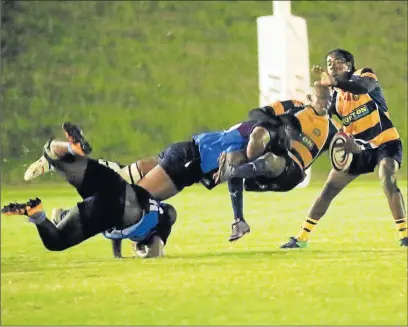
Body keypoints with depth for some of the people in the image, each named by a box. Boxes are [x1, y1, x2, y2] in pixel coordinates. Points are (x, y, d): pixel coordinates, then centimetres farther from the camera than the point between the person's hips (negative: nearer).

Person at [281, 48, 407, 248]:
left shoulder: (364, 74, -10)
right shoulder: (334, 95, 5)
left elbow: (364, 87, -36)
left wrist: (335, 82, -52)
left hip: (385, 142, -6)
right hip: (358, 147, 6)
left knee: (387, 181, -31)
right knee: (329, 189, 3)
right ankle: (302, 238, 11)